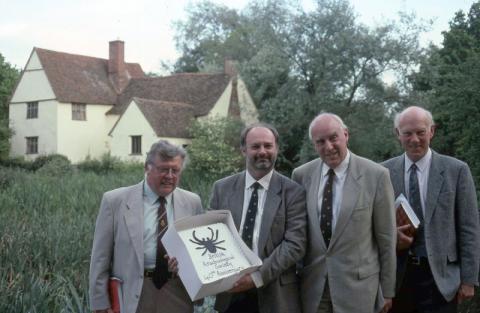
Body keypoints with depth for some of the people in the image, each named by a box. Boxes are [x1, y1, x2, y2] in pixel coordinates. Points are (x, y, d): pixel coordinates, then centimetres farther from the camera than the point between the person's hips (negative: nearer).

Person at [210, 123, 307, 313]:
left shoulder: (292, 192, -4)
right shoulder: (222, 188, 5)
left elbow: (295, 244, -10)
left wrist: (259, 276, -18)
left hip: (275, 296, -2)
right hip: (230, 294, 2)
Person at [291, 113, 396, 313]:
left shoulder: (375, 175, -10)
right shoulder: (301, 175, 0)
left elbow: (386, 237, -4)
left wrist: (387, 290, 0)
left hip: (357, 283, -2)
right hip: (312, 283, 3)